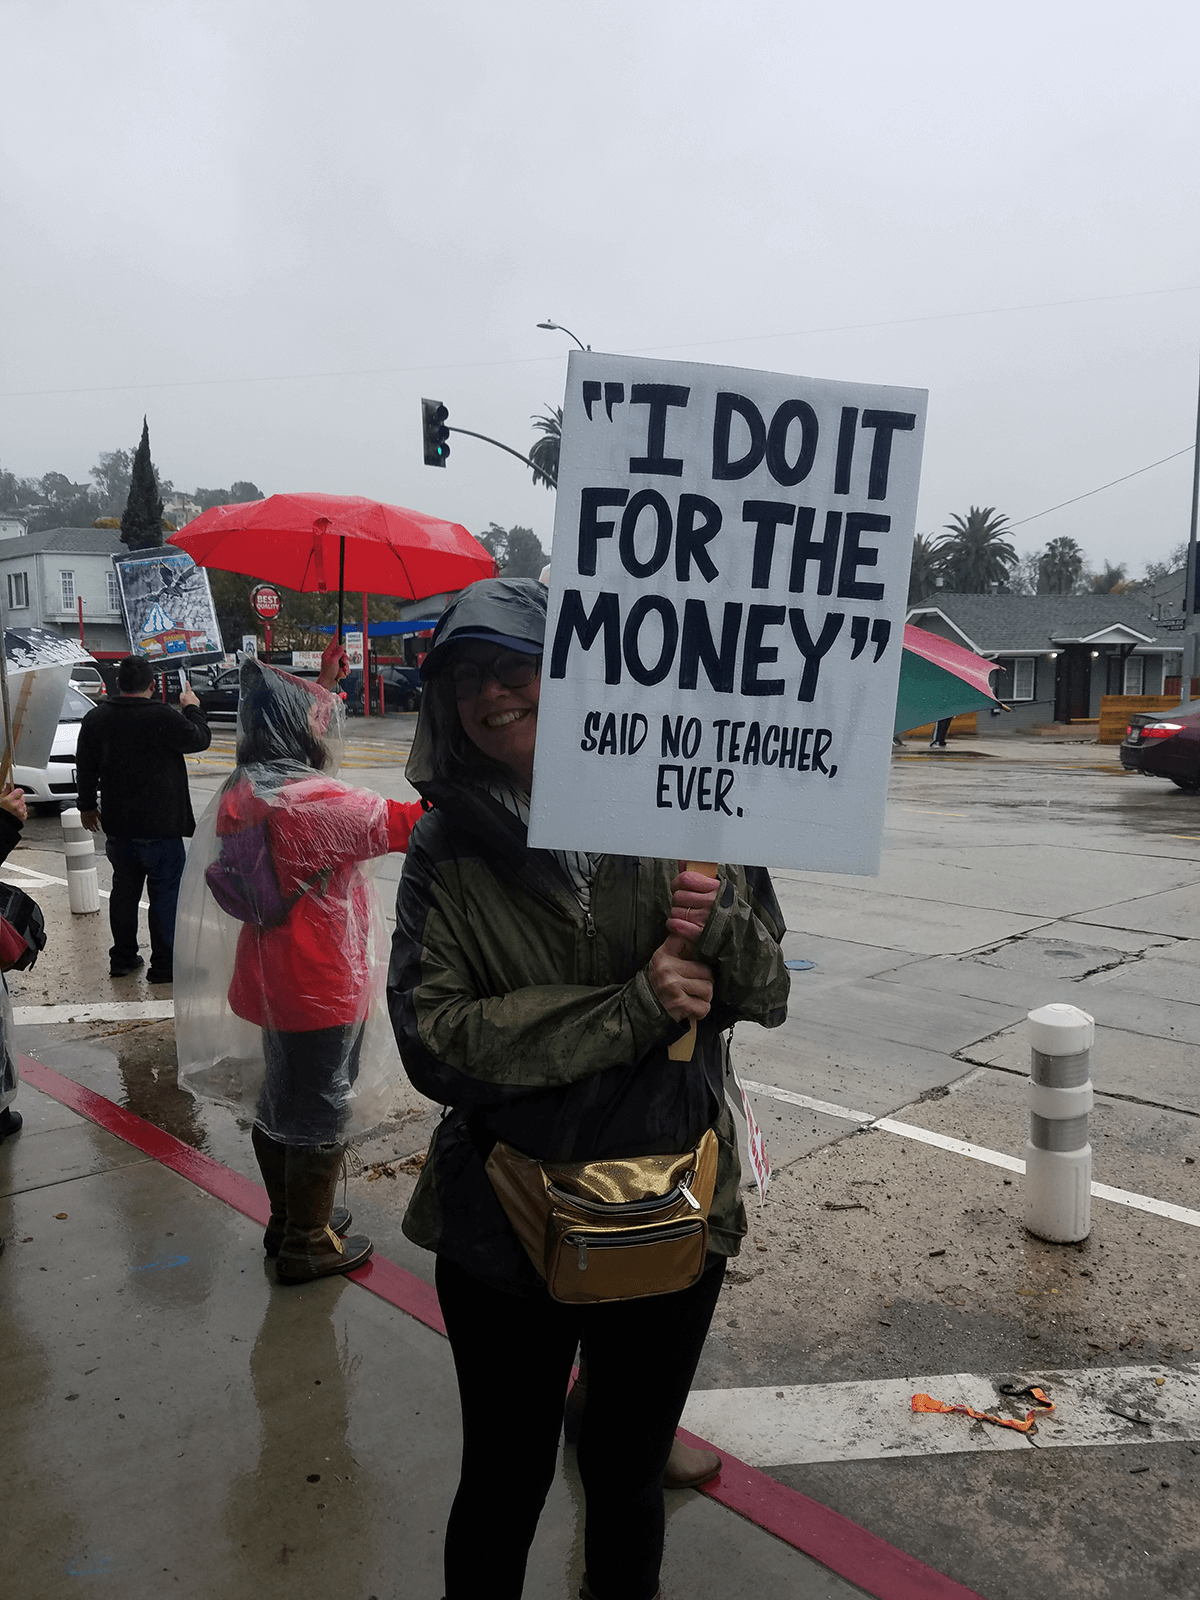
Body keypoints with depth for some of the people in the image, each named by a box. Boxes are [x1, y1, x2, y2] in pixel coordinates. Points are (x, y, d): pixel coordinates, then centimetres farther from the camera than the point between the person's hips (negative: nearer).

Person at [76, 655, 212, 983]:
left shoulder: (95, 719, 4)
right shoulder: (164, 718, -16)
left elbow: (84, 768, 12)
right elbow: (200, 740, -3)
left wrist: (87, 805, 25)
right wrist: (192, 708, 13)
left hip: (117, 826, 6)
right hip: (160, 826, -6)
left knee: (124, 890, 17)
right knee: (166, 893, 2)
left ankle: (123, 959, 25)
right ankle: (164, 965, 4)